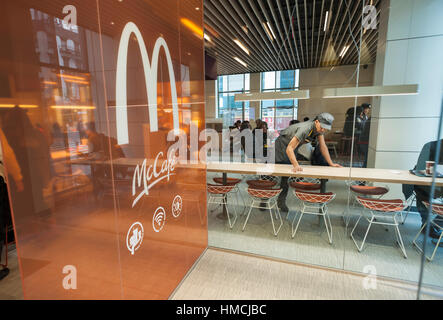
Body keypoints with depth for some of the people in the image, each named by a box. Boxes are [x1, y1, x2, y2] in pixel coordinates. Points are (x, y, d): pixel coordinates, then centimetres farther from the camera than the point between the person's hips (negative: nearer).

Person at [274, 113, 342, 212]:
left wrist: (331, 163, -11)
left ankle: (281, 201, 15)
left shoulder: (319, 129, -13)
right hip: (282, 145, -7)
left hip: (293, 149, 7)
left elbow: (323, 146, -6)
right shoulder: (305, 129, -36)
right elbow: (289, 149, -41)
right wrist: (296, 165, -52)